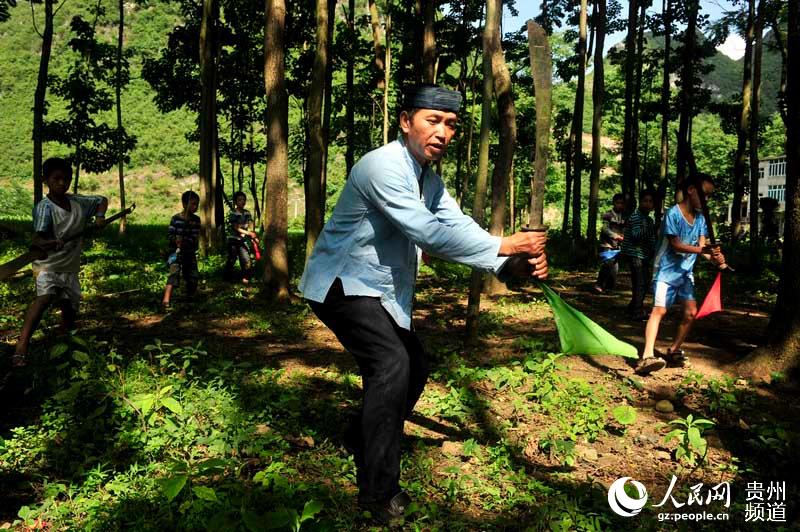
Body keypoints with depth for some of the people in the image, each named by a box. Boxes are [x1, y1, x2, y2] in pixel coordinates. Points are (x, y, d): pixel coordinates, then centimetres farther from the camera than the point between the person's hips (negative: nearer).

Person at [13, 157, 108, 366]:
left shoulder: (78, 202, 1)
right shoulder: (44, 207, -15)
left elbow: (102, 200, 19)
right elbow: (36, 240, -25)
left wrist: (100, 216, -1)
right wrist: (52, 243, -47)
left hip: (70, 268, 6)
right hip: (48, 265, -6)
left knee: (70, 310, 13)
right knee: (45, 297, -31)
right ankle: (21, 349, -38)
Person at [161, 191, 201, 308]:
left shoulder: (196, 220, 0)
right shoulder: (176, 218, -6)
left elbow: (195, 238, -7)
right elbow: (169, 234, -5)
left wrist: (184, 241, -23)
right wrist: (176, 239, -24)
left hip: (190, 253, 4)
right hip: (176, 251, -4)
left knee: (193, 277, 7)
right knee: (174, 273, -21)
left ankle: (190, 298, 33)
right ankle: (165, 300, -29)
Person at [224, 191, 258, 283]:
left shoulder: (247, 213, 4)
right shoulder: (232, 213, -12)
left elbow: (249, 227, 4)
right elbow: (236, 228, -17)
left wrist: (254, 237, -11)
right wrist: (249, 233, -24)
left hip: (243, 240, 4)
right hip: (233, 240, -4)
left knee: (246, 260, -3)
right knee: (231, 260, 4)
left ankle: (245, 278, 6)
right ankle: (228, 278, 19)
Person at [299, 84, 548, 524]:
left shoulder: (430, 179, 7)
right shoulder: (383, 165, -24)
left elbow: (459, 227, -4)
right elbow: (428, 233, -32)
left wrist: (512, 265, -19)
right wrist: (503, 245, -29)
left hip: (381, 290, 10)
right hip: (341, 284, -9)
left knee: (414, 369, 13)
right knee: (391, 362, -24)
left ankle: (361, 440, 37)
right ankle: (377, 491, -13)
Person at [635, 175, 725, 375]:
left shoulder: (700, 217, 6)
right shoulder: (673, 213, -15)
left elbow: (701, 245, 0)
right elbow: (676, 245, -20)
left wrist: (714, 257, -20)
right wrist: (702, 250, -31)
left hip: (685, 272, 7)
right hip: (666, 270, -7)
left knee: (691, 312, 2)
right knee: (659, 309, -19)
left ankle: (673, 352, 18)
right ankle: (647, 357, -30)